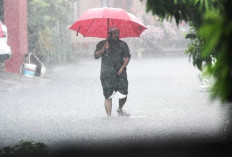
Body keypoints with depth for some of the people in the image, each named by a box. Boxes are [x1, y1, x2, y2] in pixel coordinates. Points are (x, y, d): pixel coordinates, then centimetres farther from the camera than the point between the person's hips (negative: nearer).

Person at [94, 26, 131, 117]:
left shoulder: (122, 44, 13)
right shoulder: (102, 44, 10)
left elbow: (127, 57, 8)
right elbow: (96, 56, 3)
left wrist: (122, 67, -6)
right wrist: (103, 50, -14)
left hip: (120, 73, 2)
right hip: (107, 75, -1)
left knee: (123, 95, -5)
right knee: (108, 96, -7)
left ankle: (120, 110, 24)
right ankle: (109, 116, -1)